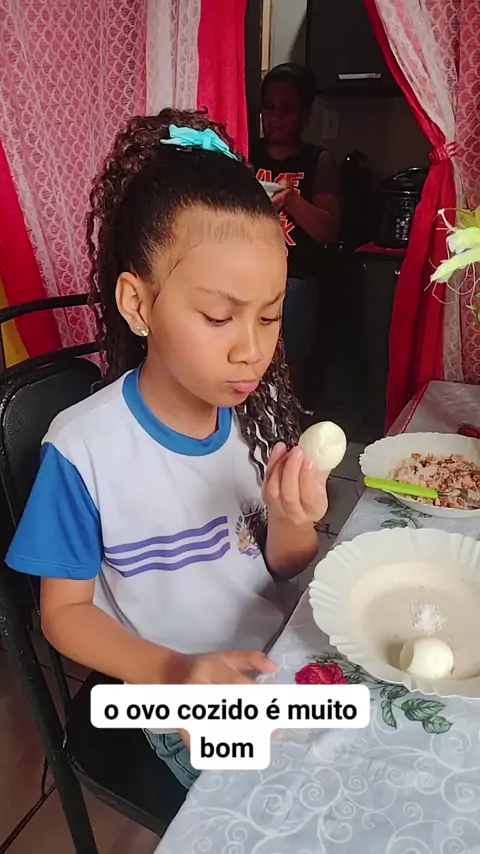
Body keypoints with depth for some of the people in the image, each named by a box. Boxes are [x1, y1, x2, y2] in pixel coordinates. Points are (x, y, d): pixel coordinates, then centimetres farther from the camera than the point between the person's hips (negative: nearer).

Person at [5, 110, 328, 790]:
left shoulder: (261, 406, -10)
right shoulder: (85, 449, -22)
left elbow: (288, 569, 0)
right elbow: (65, 611, -9)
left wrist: (290, 521, -22)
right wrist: (173, 671, -24)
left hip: (286, 658, 4)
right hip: (186, 705, -3)